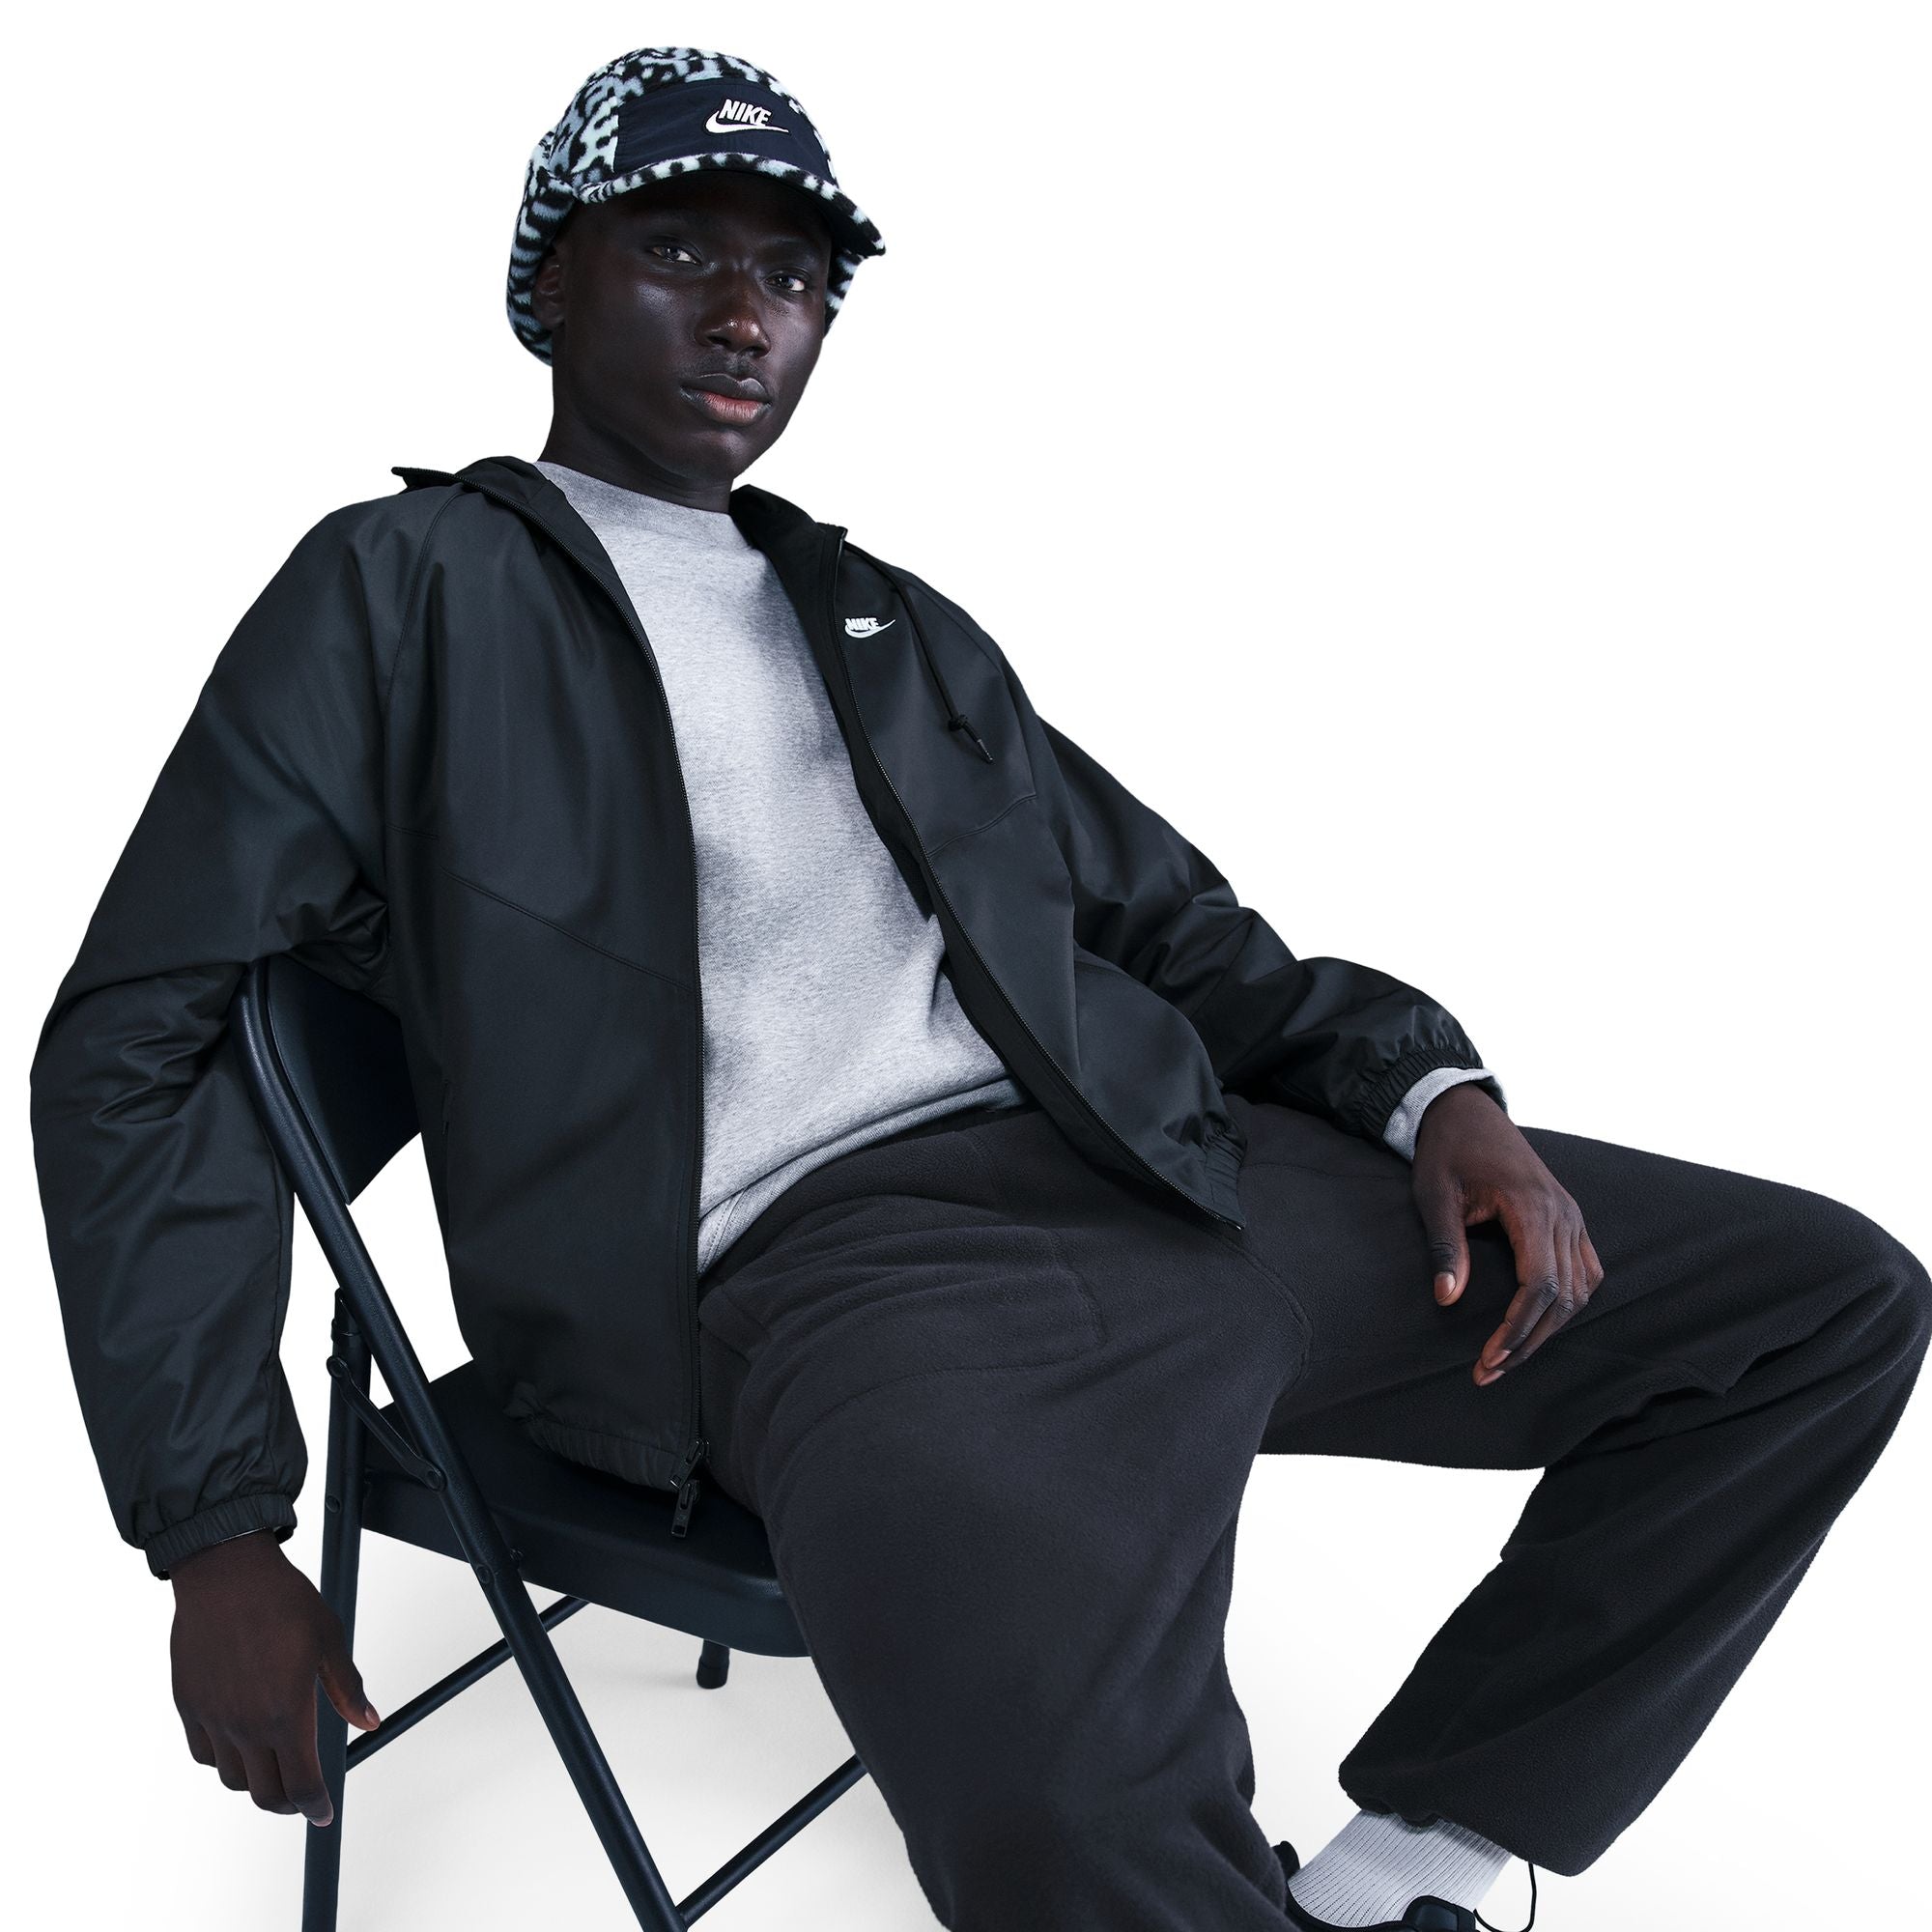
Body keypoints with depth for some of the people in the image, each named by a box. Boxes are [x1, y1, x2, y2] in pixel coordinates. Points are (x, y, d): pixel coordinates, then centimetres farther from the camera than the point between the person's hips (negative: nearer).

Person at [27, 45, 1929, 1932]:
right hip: (813, 1255, -6)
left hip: (1178, 1181, 7)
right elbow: (143, 1033, 5)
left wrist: (1433, 1091, 5)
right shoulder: (400, 590, 11)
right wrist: (218, 1530, -4)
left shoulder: (895, 623, 26)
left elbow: (1165, 915, 25)